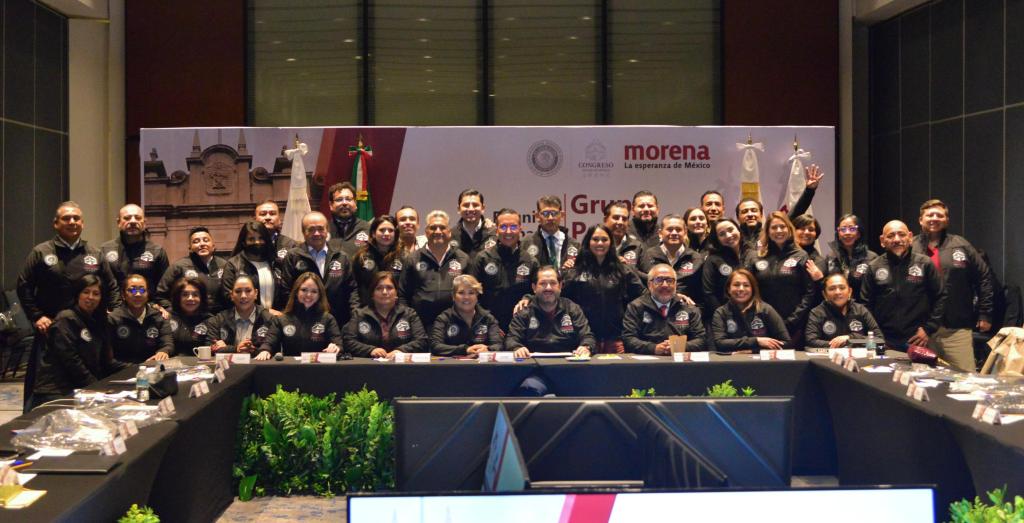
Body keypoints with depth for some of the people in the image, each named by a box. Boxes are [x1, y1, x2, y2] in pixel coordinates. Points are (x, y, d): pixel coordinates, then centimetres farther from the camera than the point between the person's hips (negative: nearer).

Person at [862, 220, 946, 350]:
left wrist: (928, 329, 1)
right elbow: (865, 303, 7)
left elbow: (940, 297, 6)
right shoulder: (874, 267, 6)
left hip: (917, 341, 0)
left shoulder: (925, 264, 3)